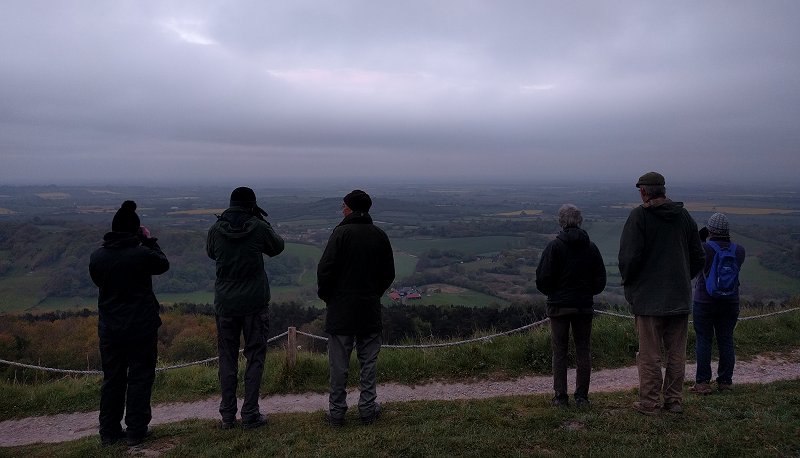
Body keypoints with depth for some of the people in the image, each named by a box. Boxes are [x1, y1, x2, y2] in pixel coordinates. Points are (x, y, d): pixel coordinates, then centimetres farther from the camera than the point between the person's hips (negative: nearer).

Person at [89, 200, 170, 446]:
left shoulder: (97, 256, -4)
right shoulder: (143, 253, -16)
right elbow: (163, 264, 3)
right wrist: (149, 240, 11)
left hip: (110, 328, 4)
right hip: (142, 327, -4)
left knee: (112, 379, 15)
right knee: (140, 378, 7)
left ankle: (109, 432, 23)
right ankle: (135, 431, 13)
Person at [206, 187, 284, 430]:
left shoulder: (216, 229, -3)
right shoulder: (259, 228, -10)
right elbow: (278, 247, 8)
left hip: (225, 302, 3)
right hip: (255, 302, -2)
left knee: (227, 358, 12)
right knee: (255, 357, 7)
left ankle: (227, 416, 18)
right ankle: (250, 415, 10)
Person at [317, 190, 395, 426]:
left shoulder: (342, 233, -11)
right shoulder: (380, 235, 4)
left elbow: (325, 270, -14)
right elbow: (389, 274, 9)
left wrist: (325, 296, 2)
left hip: (341, 311, -4)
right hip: (370, 310, 4)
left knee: (339, 364, 6)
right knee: (369, 362, 13)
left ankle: (336, 411, 14)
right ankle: (368, 409, 18)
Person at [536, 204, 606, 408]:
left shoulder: (554, 246, -10)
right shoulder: (591, 247, 2)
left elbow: (542, 278, -12)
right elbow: (600, 279, 5)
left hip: (559, 306, -3)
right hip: (584, 306, 3)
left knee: (559, 351, 4)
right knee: (583, 350, 10)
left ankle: (561, 397, 6)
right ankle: (582, 397, 13)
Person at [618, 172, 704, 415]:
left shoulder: (639, 215, -12)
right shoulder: (684, 216, 6)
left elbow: (629, 256, -18)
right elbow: (699, 257, 10)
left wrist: (628, 282, -1)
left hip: (648, 297, -5)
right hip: (680, 297, 5)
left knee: (649, 354, 4)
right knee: (676, 353, 14)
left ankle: (649, 402, 13)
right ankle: (674, 400, 22)